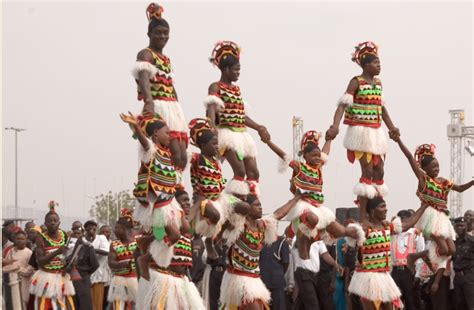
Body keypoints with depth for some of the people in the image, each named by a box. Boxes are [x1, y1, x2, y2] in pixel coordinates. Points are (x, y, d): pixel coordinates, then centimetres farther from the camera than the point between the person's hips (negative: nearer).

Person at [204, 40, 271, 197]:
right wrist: (212, 130, -32)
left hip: (242, 134, 8)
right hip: (227, 132, -8)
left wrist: (259, 128, 24)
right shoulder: (216, 87, -2)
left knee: (253, 172, 2)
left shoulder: (236, 89, 20)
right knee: (240, 171, -21)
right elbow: (211, 110, -16)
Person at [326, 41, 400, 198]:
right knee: (367, 170, -9)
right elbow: (343, 104, -17)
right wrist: (335, 126, -30)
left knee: (379, 171, 7)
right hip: (361, 131, -7)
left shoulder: (378, 83, 13)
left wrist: (391, 127, 21)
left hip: (375, 132, 7)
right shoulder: (356, 82, -8)